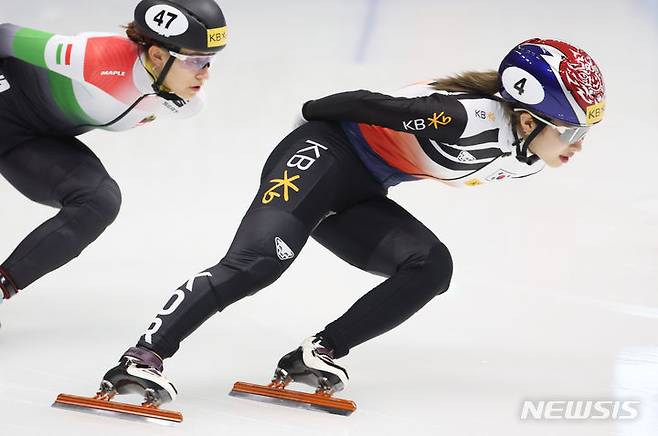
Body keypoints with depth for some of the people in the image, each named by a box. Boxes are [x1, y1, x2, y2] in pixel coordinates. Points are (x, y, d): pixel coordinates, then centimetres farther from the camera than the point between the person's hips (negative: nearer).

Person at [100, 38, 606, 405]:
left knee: (431, 267, -12)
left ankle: (317, 354, -11)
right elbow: (369, 103, -20)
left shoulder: (524, 159, 0)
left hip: (358, 197, 9)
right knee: (257, 262, -25)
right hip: (325, 154, -9)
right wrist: (316, 114, -4)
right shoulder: (468, 119, -29)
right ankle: (143, 356, -29)